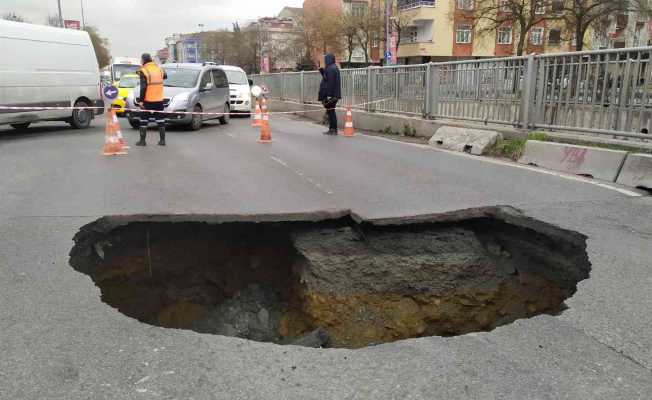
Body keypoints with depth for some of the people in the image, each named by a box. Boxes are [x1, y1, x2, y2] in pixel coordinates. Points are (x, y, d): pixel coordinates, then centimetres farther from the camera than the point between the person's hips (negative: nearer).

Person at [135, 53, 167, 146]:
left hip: (147, 100, -4)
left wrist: (141, 100, -13)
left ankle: (142, 140, 7)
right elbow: (165, 76, 26)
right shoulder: (159, 69, 5)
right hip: (159, 100, 4)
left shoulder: (144, 71, -10)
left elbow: (143, 87, -16)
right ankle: (162, 140, 10)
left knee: (144, 120, 6)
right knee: (160, 120, 9)